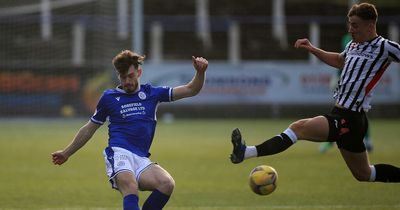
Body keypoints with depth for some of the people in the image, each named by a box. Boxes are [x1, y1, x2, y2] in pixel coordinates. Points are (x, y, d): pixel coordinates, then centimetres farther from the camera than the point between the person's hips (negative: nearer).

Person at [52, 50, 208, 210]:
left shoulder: (151, 93, 17)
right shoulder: (109, 97, 15)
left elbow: (190, 90, 15)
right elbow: (90, 128, 26)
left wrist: (200, 72, -5)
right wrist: (67, 153, 30)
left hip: (141, 159, 3)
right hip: (119, 153, -3)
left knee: (167, 184, -26)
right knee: (131, 188, -34)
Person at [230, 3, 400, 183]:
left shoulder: (384, 47, -9)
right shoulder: (353, 45, 15)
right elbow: (340, 61, 35)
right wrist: (313, 50, 26)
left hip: (349, 119, -9)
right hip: (339, 114, 9)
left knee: (299, 127, -22)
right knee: (364, 175, 18)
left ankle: (248, 152, -29)